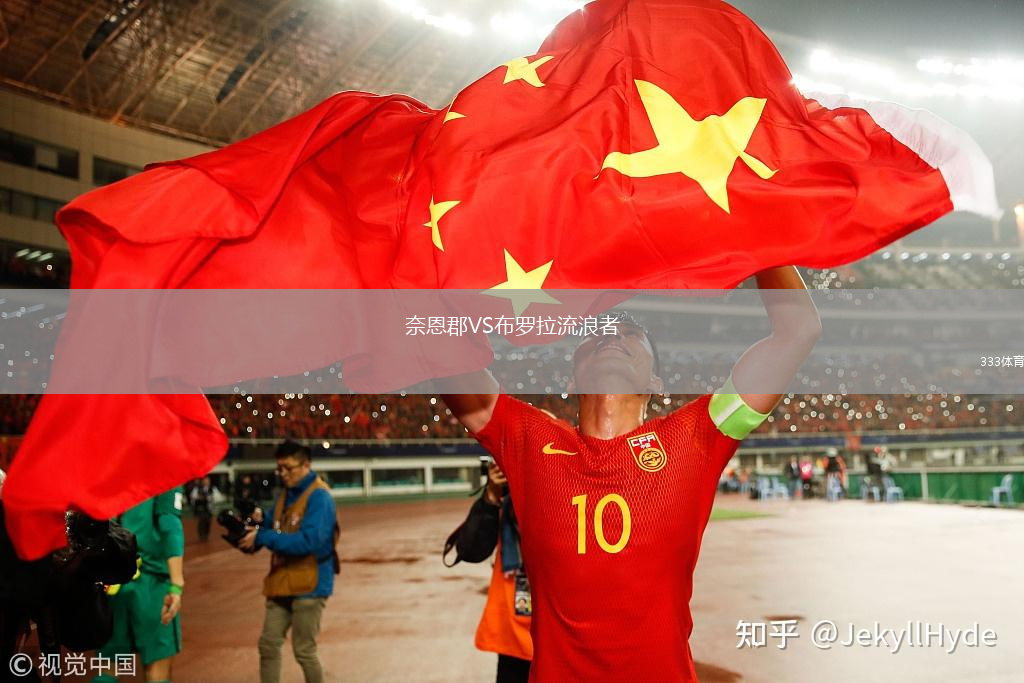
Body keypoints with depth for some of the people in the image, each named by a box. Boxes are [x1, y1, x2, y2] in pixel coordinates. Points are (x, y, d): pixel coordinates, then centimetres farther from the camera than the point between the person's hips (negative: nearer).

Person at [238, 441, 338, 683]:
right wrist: (261, 522, -8)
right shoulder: (285, 495, 11)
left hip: (308, 586, -7)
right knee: (268, 645, 8)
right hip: (282, 583, 8)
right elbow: (273, 531, 15)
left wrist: (262, 538, -23)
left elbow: (308, 541, -25)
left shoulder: (319, 496, -15)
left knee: (304, 651, 2)